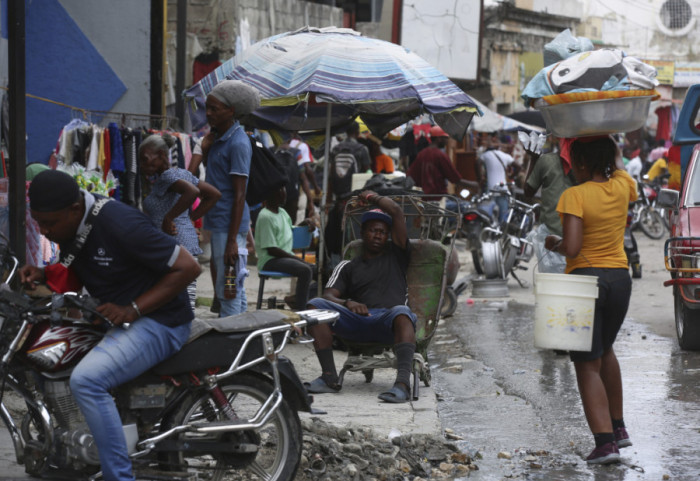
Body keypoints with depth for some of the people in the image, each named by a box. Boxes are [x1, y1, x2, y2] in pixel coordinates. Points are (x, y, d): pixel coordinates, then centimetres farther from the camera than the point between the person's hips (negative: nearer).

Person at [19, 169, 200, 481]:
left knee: (86, 379, -31)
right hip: (113, 318, 10)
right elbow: (74, 270, 22)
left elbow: (188, 267, -21)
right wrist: (42, 274, -1)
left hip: (157, 321, -10)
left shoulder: (119, 224, -24)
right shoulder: (68, 225, 2)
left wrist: (132, 310, -24)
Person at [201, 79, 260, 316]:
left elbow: (239, 195, -18)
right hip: (216, 224, 10)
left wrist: (232, 241, -21)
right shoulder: (217, 138, 13)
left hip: (230, 225, -10)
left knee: (228, 291, -8)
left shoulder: (238, 143, -15)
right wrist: (205, 150, 6)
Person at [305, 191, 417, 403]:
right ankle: (329, 377, -26)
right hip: (356, 322, 2)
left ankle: (403, 382, -55)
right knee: (315, 305, -22)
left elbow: (395, 211, 15)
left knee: (401, 312, -39)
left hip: (388, 322, -2)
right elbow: (328, 296, 12)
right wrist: (347, 303, -10)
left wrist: (372, 197, 31)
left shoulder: (396, 255, 23)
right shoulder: (348, 267, 27)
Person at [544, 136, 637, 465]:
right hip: (619, 278, 6)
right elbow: (618, 162, 27)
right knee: (604, 351, 27)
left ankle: (605, 442, -12)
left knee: (587, 365, -1)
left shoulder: (575, 196, -16)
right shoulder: (622, 187, 1)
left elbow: (571, 248, -23)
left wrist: (553, 244, -3)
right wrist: (605, 138, 27)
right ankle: (617, 427, 29)